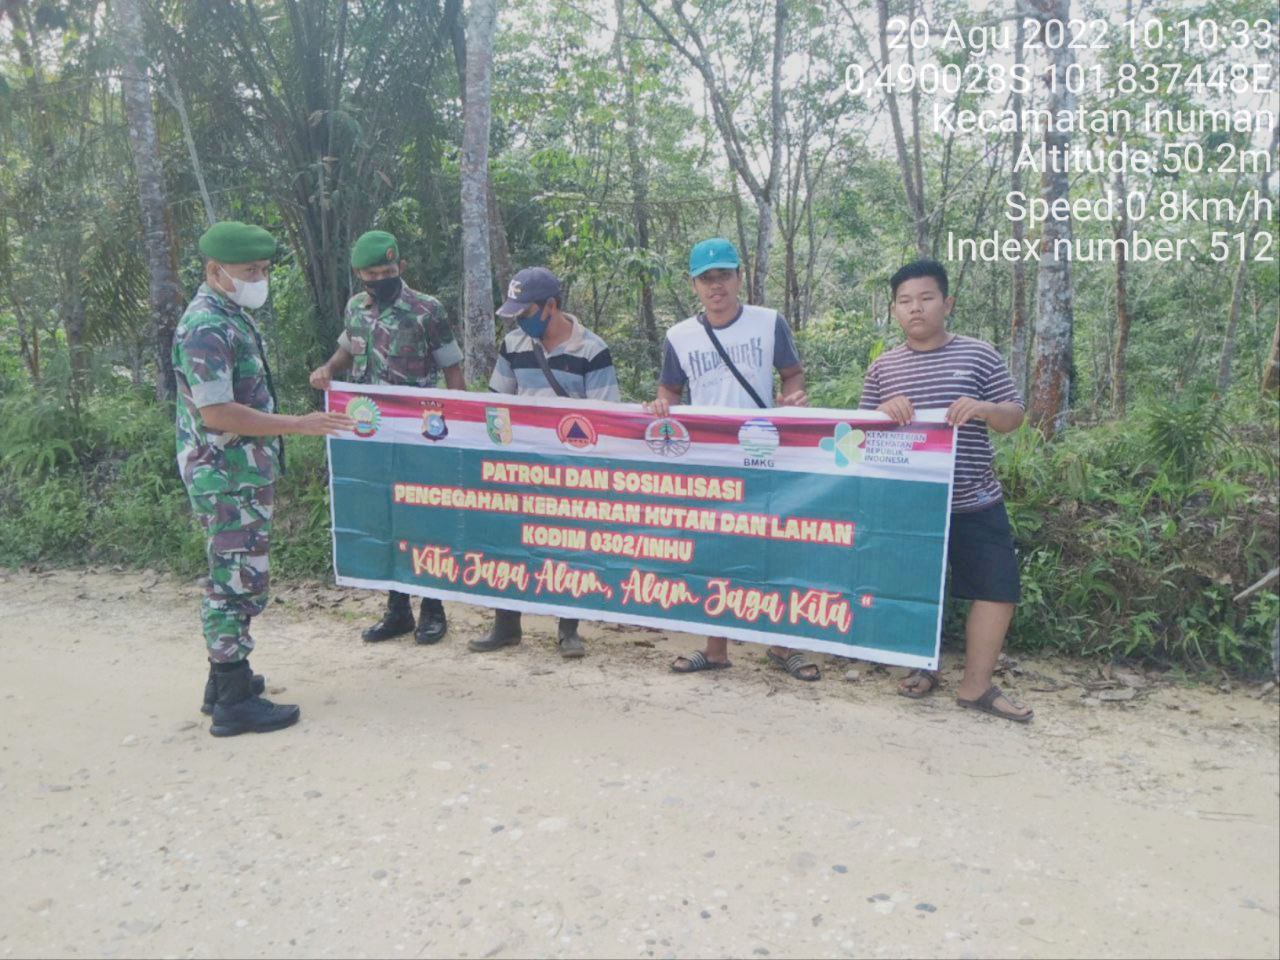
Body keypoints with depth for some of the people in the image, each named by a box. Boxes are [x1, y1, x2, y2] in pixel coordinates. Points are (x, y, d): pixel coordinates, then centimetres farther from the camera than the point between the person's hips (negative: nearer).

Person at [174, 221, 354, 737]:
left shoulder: (233, 318, 14)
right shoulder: (206, 328, -18)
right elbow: (216, 413, -25)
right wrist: (299, 425, -25)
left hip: (246, 475, 10)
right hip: (227, 478, -10)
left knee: (233, 578, 17)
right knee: (239, 579, -5)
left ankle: (226, 679, 28)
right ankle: (234, 702, 3)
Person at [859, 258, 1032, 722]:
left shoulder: (979, 355, 1)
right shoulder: (883, 367, 5)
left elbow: (1014, 417, 3)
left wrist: (982, 409, -19)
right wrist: (883, 412, -16)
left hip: (975, 502, 0)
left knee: (997, 588, -1)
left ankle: (976, 686, 12)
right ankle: (922, 667, 31)